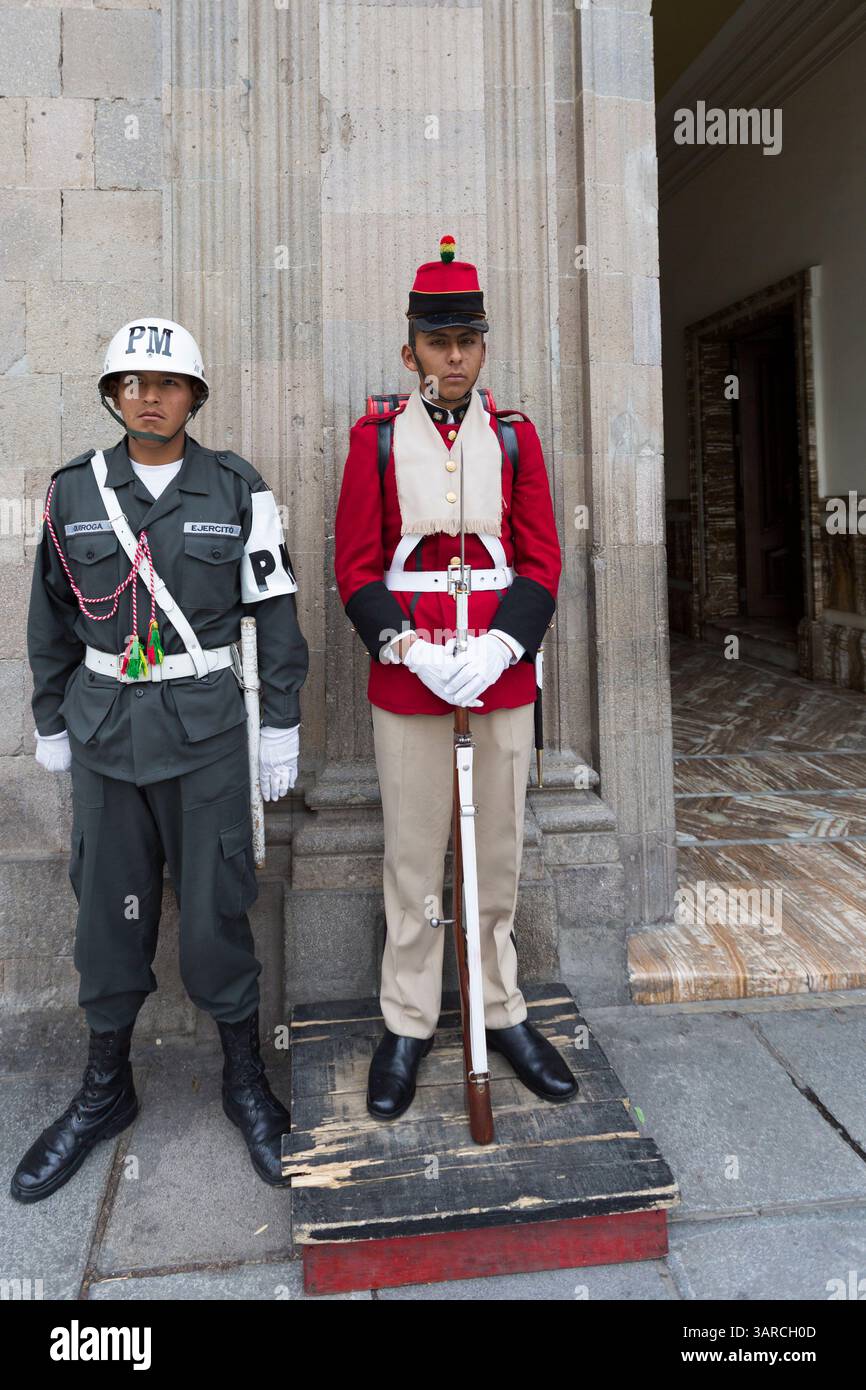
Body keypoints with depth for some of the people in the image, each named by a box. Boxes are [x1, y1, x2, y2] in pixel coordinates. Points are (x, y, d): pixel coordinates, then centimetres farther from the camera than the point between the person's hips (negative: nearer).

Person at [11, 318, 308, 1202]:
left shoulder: (238, 490, 0)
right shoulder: (73, 490, 5)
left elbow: (274, 613, -1)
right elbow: (51, 615, 11)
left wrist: (282, 725, -3)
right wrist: (50, 722, 12)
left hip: (206, 723, -2)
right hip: (104, 725, 2)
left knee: (216, 903, 2)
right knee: (109, 904, 10)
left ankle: (245, 1080, 24)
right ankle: (105, 1089, 30)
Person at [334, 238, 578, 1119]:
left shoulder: (515, 437, 7)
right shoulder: (376, 439, 4)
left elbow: (540, 562, 2)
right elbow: (355, 567, -1)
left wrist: (495, 649, -14)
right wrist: (413, 650, -16)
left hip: (502, 670, 2)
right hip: (405, 674, -1)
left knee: (499, 849, 11)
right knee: (413, 854, 7)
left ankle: (502, 1011, 30)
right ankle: (407, 1024, 25)